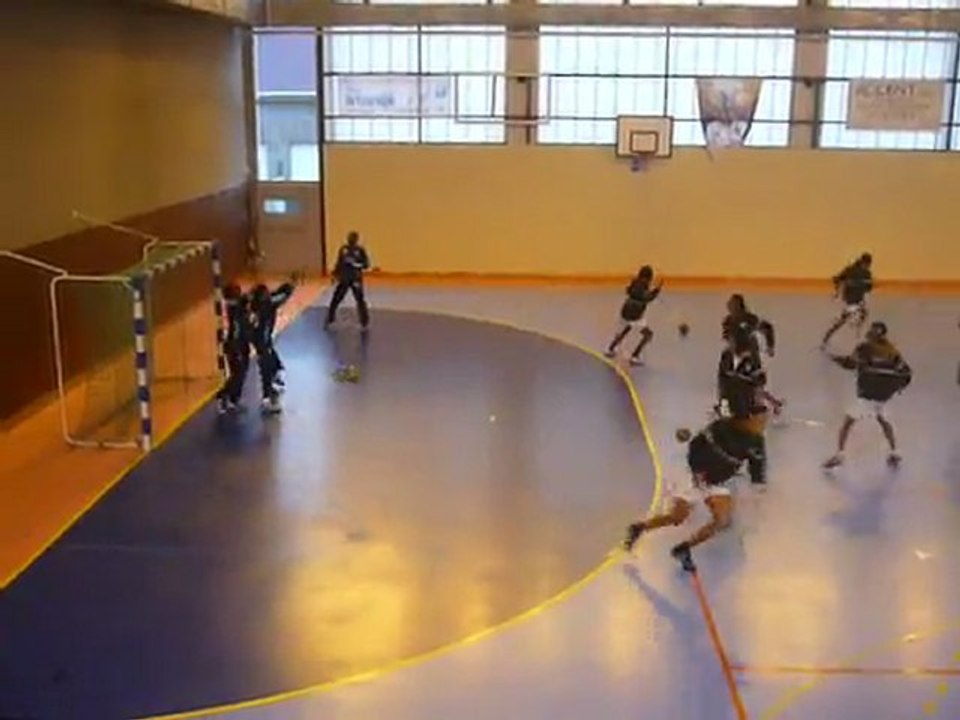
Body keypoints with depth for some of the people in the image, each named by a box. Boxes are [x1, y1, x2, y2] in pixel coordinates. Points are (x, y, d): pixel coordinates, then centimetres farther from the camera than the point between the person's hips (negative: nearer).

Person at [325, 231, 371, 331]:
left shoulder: (360, 250, -9)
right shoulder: (343, 249, 1)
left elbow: (366, 264, -11)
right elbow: (339, 263, 10)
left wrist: (357, 265, -27)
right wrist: (335, 275, 8)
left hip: (356, 280, -3)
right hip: (343, 279, 3)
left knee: (360, 300, -3)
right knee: (335, 299, 7)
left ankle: (365, 323, 11)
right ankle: (329, 320, 24)